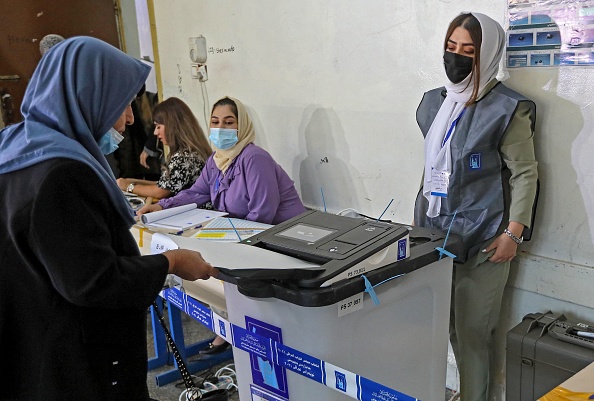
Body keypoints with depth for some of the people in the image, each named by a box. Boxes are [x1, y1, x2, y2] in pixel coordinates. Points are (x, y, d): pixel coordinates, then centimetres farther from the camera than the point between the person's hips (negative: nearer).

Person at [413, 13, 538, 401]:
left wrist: (513, 232, -13)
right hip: (435, 234, 6)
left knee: (472, 332, 1)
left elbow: (525, 174, -7)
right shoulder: (434, 102, 11)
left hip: (481, 241, -6)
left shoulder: (507, 109, -9)